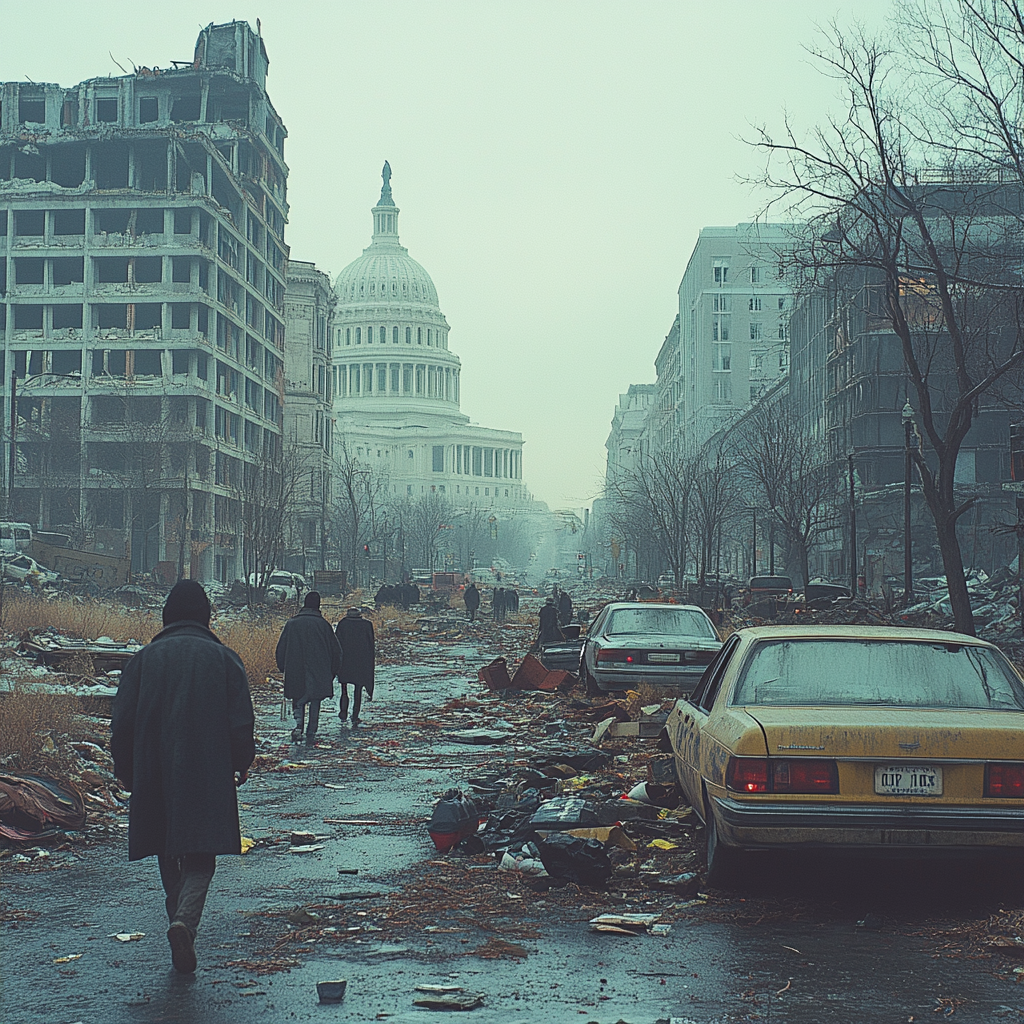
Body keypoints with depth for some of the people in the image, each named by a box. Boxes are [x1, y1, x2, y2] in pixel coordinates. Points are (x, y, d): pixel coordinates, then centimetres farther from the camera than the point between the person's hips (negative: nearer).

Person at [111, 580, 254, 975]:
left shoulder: (144, 658, 3)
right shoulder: (224, 658, 0)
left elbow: (122, 724, 3)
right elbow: (241, 723, -2)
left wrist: (126, 773, 14)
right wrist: (241, 764, 13)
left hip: (155, 779, 2)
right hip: (208, 779, -2)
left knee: (169, 857, 16)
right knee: (200, 856, 0)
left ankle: (179, 922, 18)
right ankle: (185, 920, -23)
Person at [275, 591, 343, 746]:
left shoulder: (291, 623, 0)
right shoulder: (323, 624, -5)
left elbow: (281, 648, 7)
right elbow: (335, 649, 1)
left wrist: (283, 668, 21)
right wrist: (334, 671, 13)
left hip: (295, 672, 1)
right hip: (318, 673, -1)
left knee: (298, 699, 14)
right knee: (315, 701, 8)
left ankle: (298, 724, -11)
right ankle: (311, 735, 5)